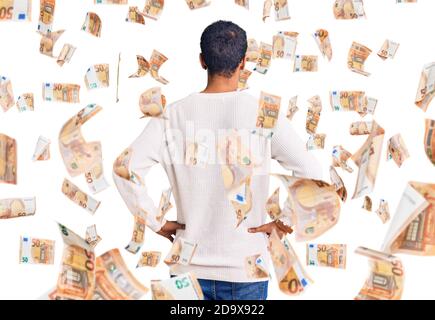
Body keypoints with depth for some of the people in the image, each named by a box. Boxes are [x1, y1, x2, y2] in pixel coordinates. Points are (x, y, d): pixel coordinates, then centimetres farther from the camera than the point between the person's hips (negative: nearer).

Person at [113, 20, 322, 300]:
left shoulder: (174, 114, -5)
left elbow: (127, 168, -12)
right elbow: (312, 175, -14)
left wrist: (157, 223, -3)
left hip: (188, 268, 2)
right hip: (245, 270, -1)